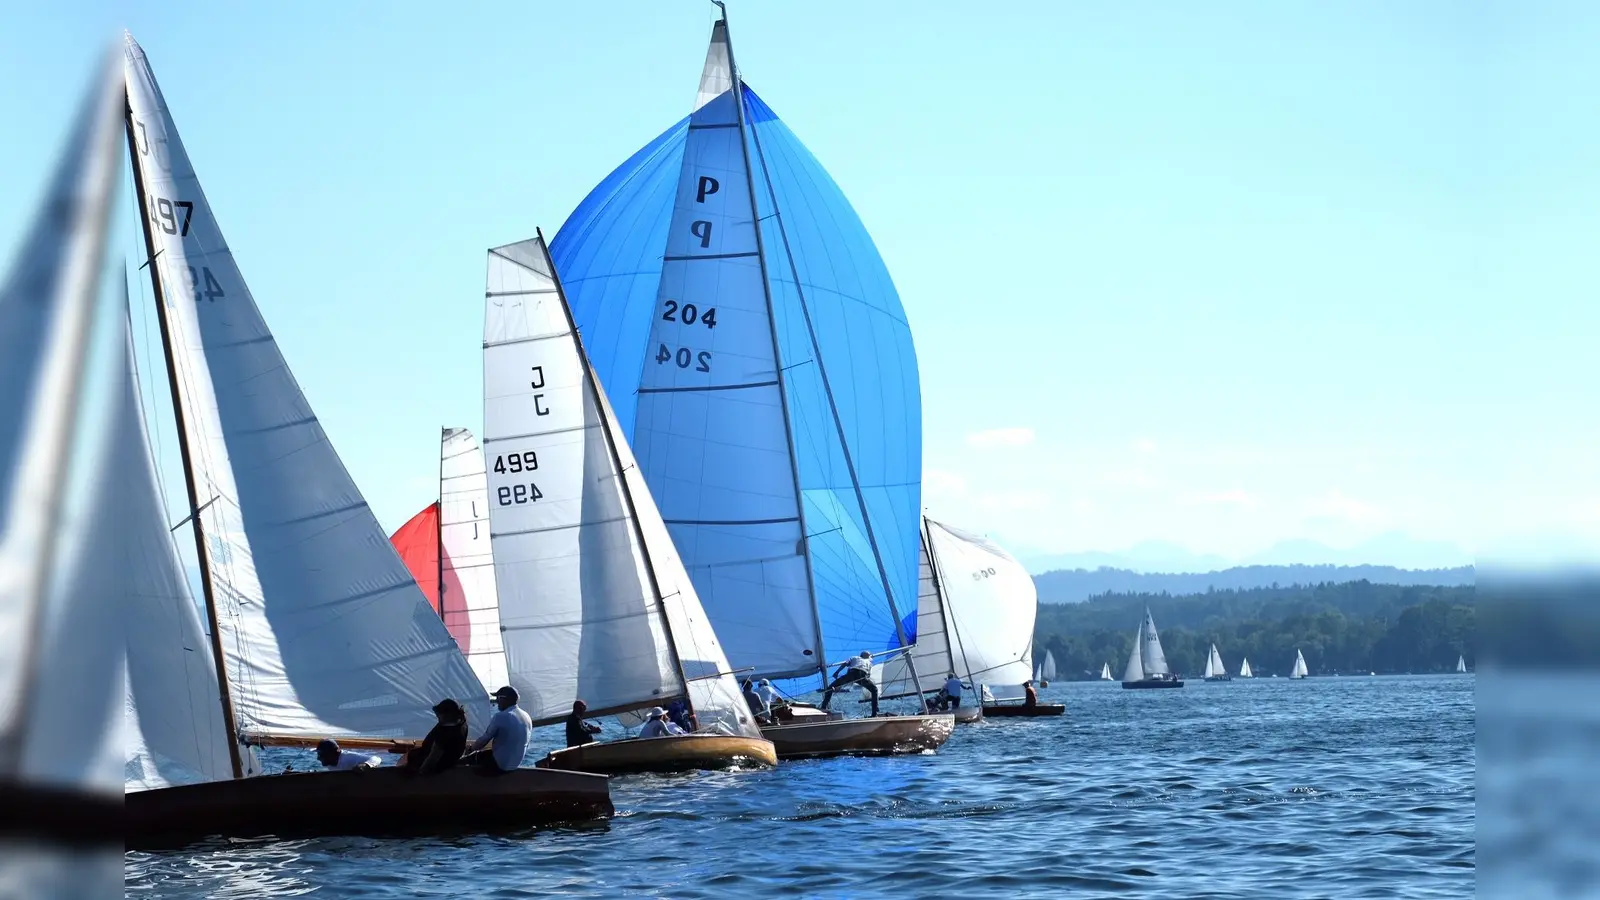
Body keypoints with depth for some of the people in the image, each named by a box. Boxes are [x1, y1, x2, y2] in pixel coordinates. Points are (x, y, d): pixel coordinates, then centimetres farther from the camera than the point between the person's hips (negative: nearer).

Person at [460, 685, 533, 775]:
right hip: (516, 763, 8)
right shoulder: (526, 717, 2)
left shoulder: (500, 717, -21)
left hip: (499, 765, -8)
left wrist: (471, 748, 10)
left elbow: (483, 741, -11)